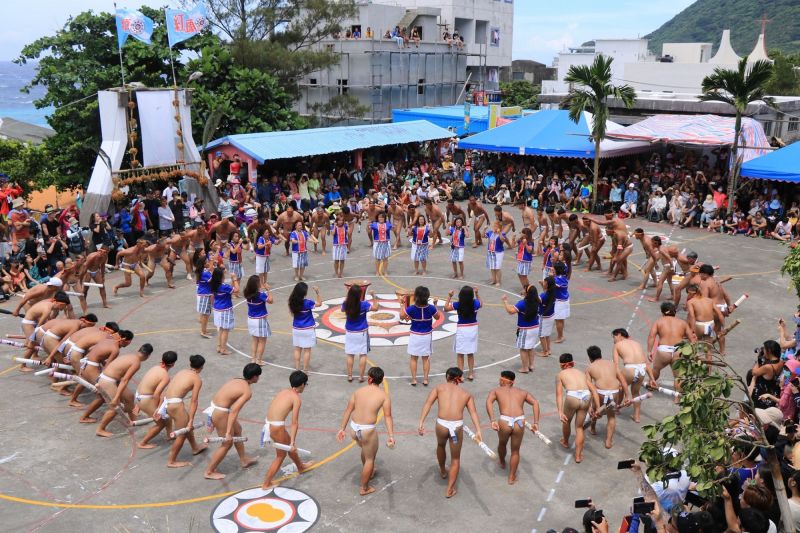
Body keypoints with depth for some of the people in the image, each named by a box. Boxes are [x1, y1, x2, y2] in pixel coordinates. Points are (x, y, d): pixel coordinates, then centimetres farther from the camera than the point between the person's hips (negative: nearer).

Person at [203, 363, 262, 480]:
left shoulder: (237, 380, 9)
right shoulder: (247, 391, -15)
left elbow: (221, 395, 12)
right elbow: (234, 411, -22)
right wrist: (228, 433, -22)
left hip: (213, 406, 9)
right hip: (220, 413, -9)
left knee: (237, 429, 26)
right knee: (227, 443, 7)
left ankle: (243, 460, 41)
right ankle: (209, 472, 17)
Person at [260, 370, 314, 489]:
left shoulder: (283, 391, 13)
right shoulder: (296, 398, -9)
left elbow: (273, 408, 13)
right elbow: (294, 423, -12)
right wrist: (292, 443, -12)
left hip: (268, 423, 8)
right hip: (277, 427, -8)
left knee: (289, 446, 29)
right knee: (281, 455, 14)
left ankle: (300, 467, 52)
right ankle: (266, 483, 20)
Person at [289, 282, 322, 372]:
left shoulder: (292, 302, -7)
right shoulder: (307, 303, -21)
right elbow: (319, 303, -6)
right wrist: (317, 293, -11)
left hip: (296, 329, 5)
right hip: (308, 330, -5)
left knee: (297, 349, 14)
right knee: (307, 350, 5)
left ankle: (297, 369, 18)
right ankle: (305, 370, 8)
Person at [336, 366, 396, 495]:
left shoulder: (359, 391, 5)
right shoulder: (384, 395, -4)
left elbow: (348, 411, 5)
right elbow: (387, 417, -13)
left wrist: (342, 429, 10)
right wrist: (391, 436, -16)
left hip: (354, 429, 5)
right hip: (368, 430, -5)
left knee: (365, 449, 34)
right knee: (370, 458, 18)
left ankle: (368, 472, 55)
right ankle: (364, 488, 29)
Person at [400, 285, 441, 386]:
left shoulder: (412, 308, -19)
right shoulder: (431, 308, -14)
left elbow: (402, 316, -4)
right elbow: (437, 317, 3)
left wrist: (403, 304, 4)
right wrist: (435, 305, 10)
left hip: (415, 336, -2)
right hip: (427, 336, 2)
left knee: (413, 358, 12)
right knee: (426, 358, 14)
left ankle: (414, 379, 13)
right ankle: (425, 379, 17)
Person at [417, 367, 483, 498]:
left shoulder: (439, 387, 13)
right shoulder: (466, 394, 16)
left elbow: (428, 404, -2)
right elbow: (473, 412, 0)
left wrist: (421, 423, -9)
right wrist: (478, 431, -10)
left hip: (442, 425, 0)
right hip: (457, 426, 0)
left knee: (440, 445, 34)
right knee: (455, 459, 20)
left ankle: (443, 471, 56)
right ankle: (450, 490, 22)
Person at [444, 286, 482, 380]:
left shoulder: (457, 305, -17)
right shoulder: (475, 304, -10)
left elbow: (446, 308, -1)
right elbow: (481, 303, 15)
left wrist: (449, 296, 2)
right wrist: (477, 294, 19)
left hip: (461, 330, -3)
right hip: (473, 329, 3)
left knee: (460, 354, 7)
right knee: (471, 353, 16)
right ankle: (471, 373, 25)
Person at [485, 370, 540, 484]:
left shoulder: (496, 391, 20)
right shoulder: (522, 392, 26)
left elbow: (489, 401, -1)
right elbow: (535, 403, 9)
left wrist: (492, 421, -10)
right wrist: (536, 423, 2)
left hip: (504, 422, 0)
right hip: (519, 422, 0)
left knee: (502, 443, 33)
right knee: (515, 451, 24)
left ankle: (502, 463, 58)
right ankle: (512, 477, 34)